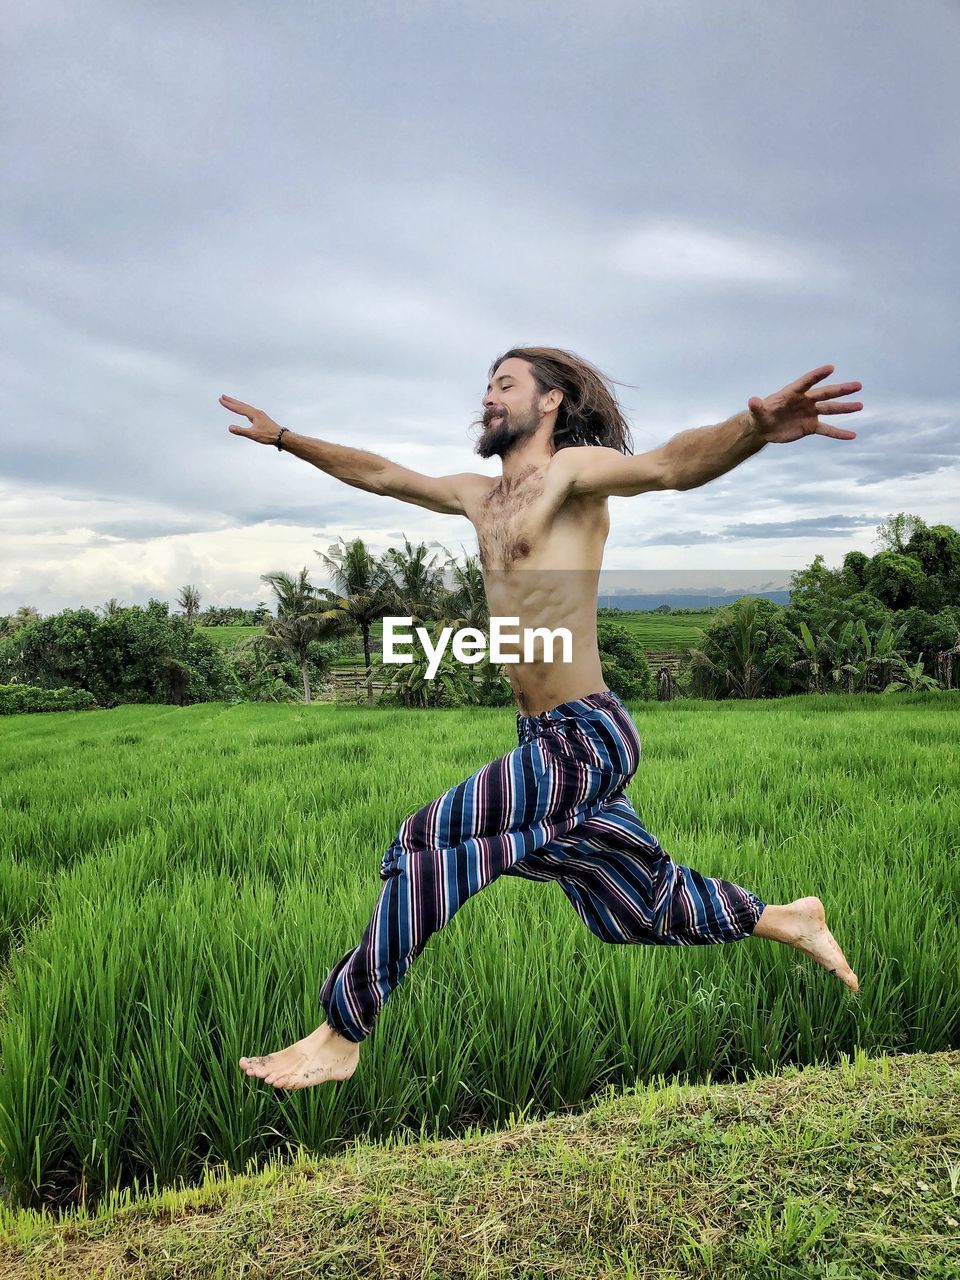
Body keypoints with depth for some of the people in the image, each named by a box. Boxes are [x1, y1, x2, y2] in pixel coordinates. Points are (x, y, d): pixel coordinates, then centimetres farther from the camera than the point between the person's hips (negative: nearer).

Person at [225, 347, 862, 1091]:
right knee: (642, 906, 18)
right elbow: (379, 474, 25)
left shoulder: (574, 469, -9)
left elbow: (670, 465, -28)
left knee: (426, 845, -11)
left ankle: (341, 1037, 3)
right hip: (548, 741, 9)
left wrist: (755, 429, -48)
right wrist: (283, 438, 28)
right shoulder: (479, 496, 15)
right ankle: (788, 921, 38)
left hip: (587, 741, -9)